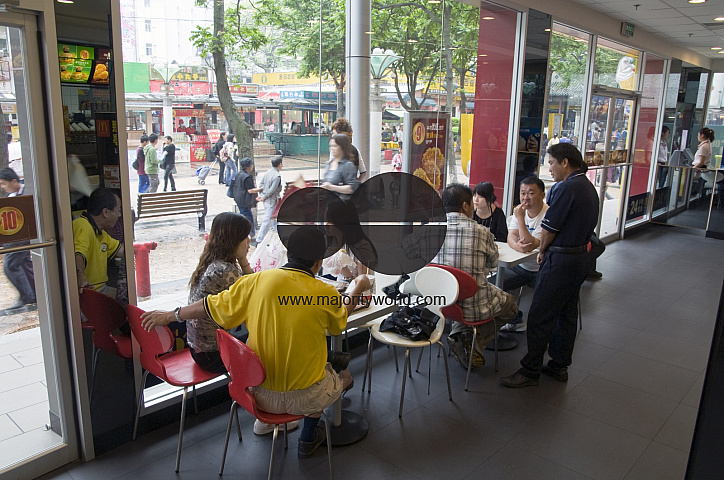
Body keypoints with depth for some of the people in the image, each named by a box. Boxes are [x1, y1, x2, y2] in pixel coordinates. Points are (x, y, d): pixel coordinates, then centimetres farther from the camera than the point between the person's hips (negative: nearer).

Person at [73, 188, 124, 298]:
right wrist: (80, 275, -52)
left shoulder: (100, 232, 18)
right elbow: (78, 254, -35)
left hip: (101, 288, 10)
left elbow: (121, 250, 32)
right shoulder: (84, 227, -16)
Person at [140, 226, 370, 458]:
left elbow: (210, 307, 1)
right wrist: (358, 288, 26)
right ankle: (308, 437, 36)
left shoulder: (255, 281, -11)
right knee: (345, 376, 28)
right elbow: (341, 316, 8)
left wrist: (171, 315, 19)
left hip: (260, 394, 4)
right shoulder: (325, 293, -15)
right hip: (305, 399, -3)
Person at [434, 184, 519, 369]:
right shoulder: (481, 232, -13)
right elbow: (493, 262, 6)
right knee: (510, 305, 26)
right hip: (474, 306, -4)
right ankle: (473, 344, 12)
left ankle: (461, 333, 17)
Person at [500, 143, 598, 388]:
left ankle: (530, 371, 5)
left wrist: (542, 251, 4)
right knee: (567, 313, 16)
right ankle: (559, 365, 27)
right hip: (581, 257, 10)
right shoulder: (589, 187, 12)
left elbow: (549, 229, -16)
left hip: (560, 261, -10)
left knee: (540, 317, -3)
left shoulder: (566, 188, -19)